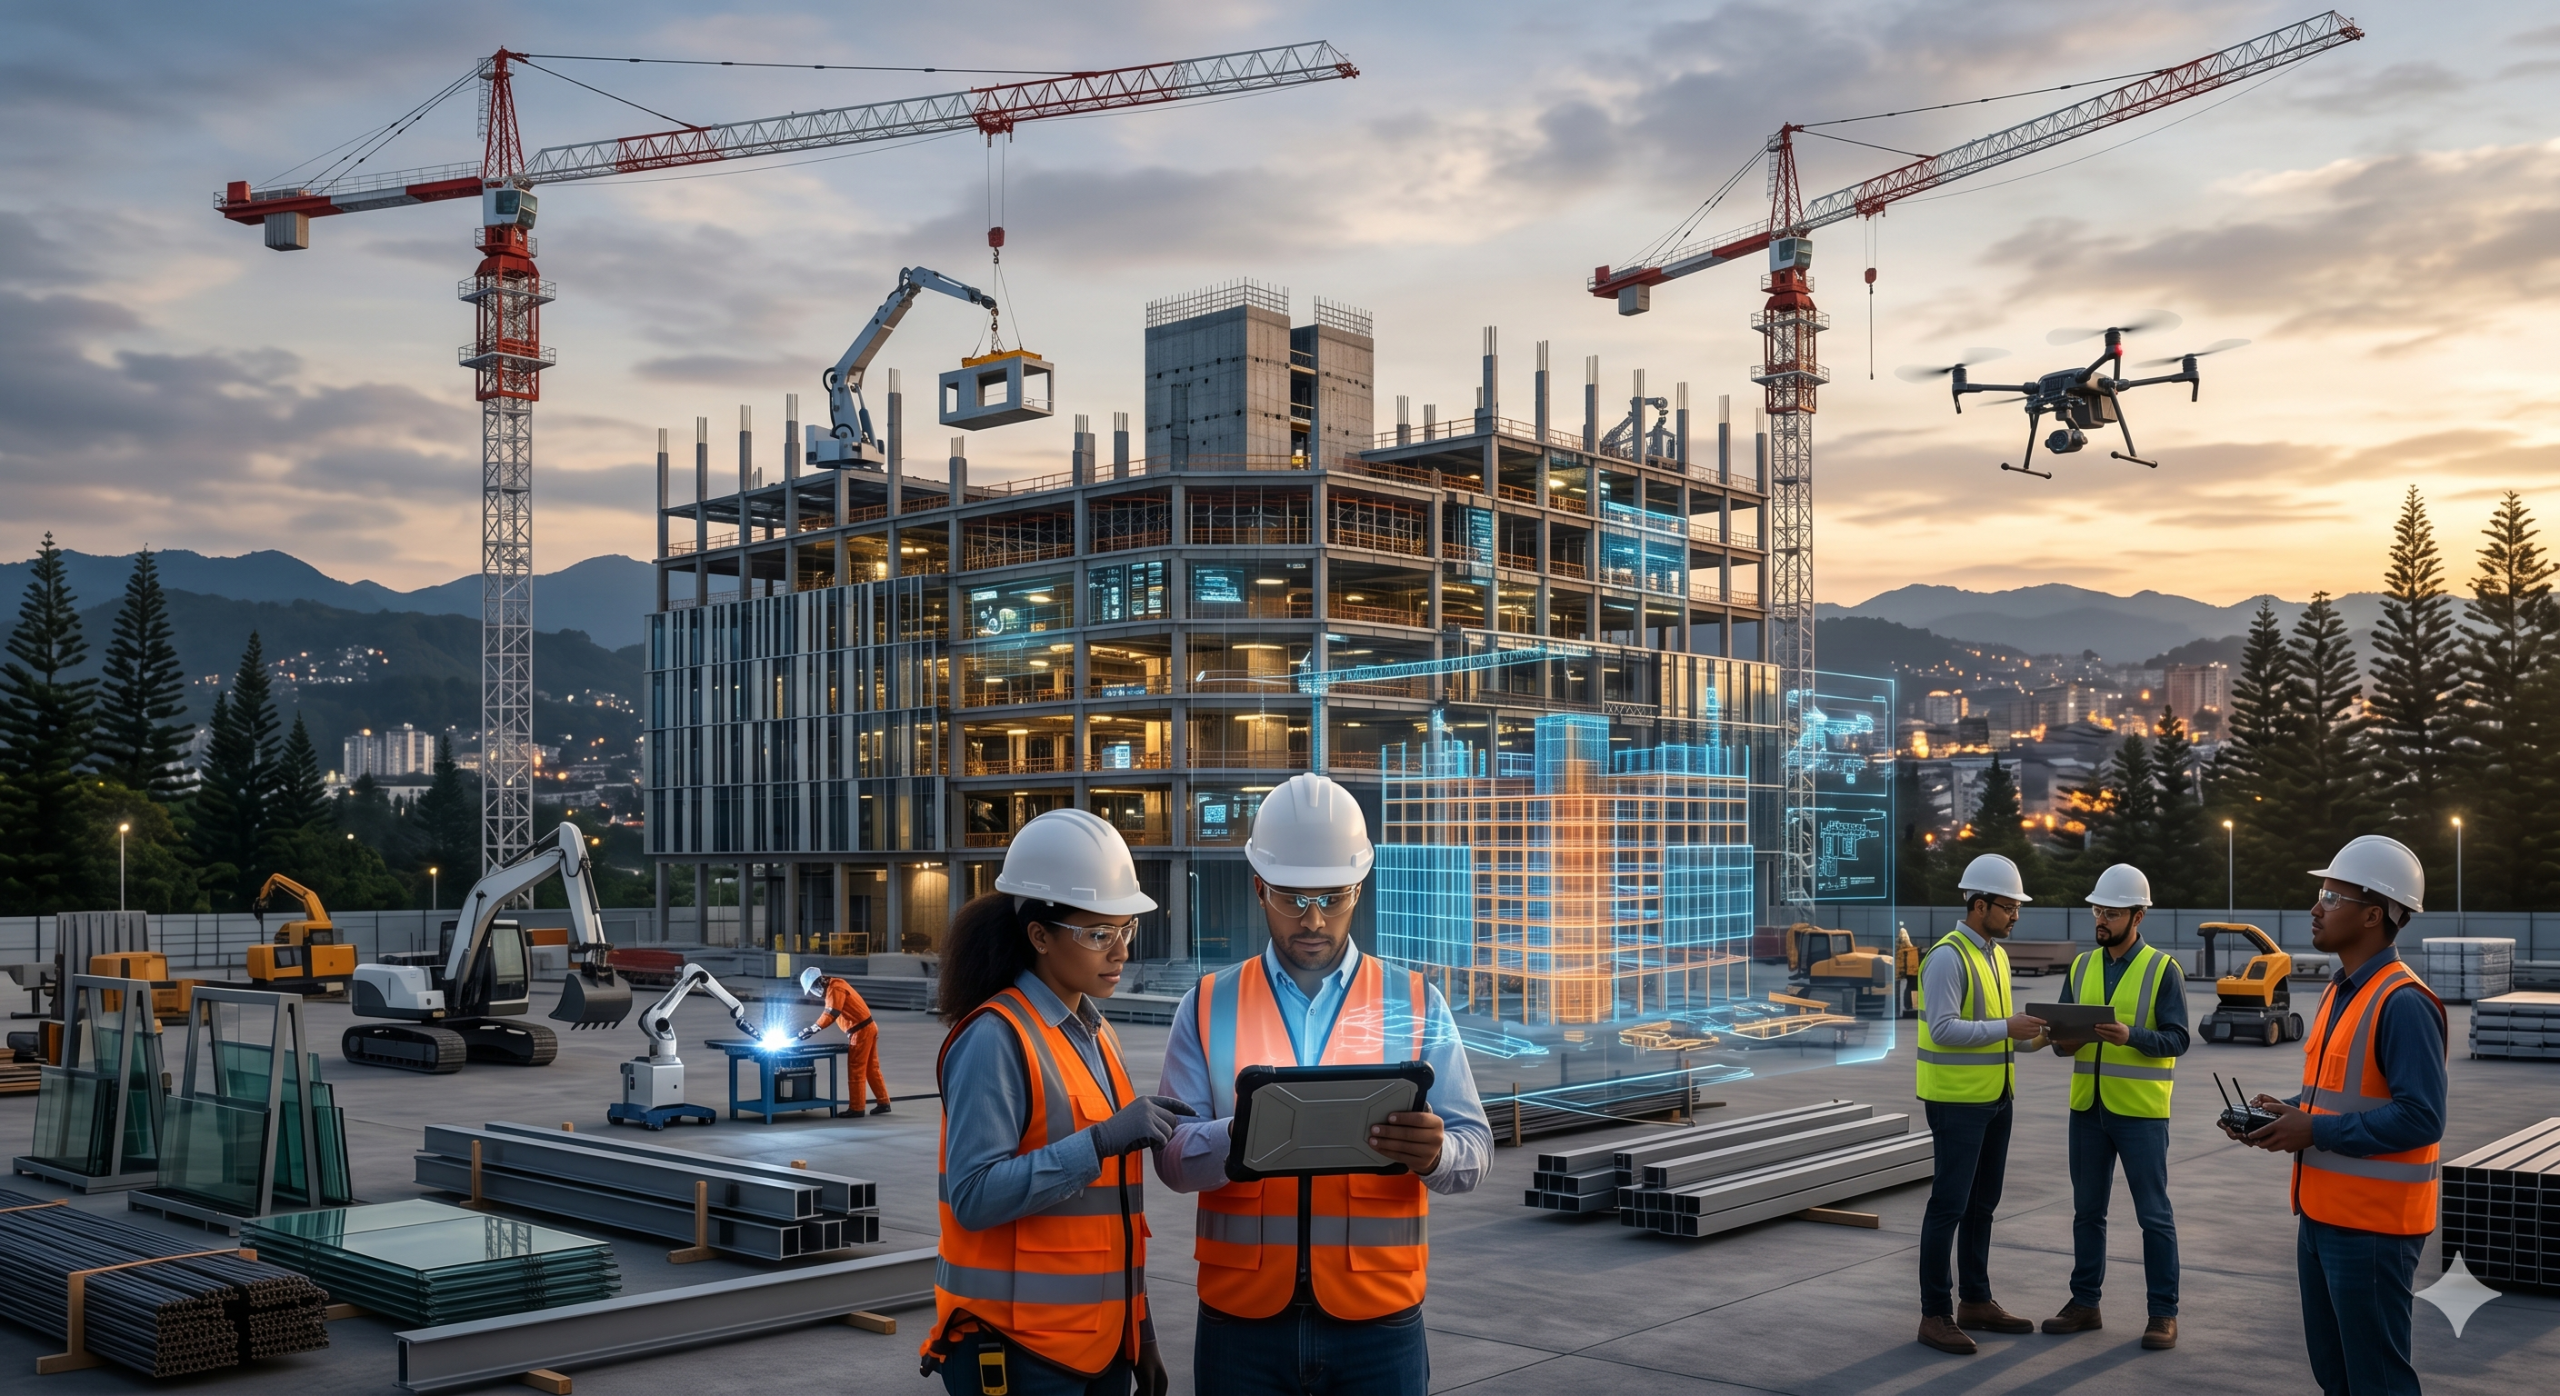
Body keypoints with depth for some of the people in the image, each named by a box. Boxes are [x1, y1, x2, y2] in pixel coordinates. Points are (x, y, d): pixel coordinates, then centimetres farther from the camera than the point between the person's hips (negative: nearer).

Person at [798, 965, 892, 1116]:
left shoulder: (835, 989, -16)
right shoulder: (834, 987, 16)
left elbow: (831, 1015, -26)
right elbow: (830, 1014, 18)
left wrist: (812, 1029, -25)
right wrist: (813, 1028, 11)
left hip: (861, 1031, -10)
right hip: (868, 1028, 10)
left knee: (856, 1071, -3)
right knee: (871, 1069, 13)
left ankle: (857, 1108, 2)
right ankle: (883, 1103, 16)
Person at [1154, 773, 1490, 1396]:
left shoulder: (1415, 1003, 4)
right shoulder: (1208, 1006, 4)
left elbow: (1474, 1149, -2)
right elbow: (1172, 1154, -5)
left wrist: (1433, 1152, -25)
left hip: (1377, 1321, 0)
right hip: (1243, 1322, 0)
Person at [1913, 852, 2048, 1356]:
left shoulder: (1997, 955, 13)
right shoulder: (1948, 956, -15)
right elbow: (1943, 1030, -22)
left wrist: (2031, 1039, 1)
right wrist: (2007, 1028, -23)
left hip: (1996, 1098, 9)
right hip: (1956, 1101, -9)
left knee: (1982, 1204, 15)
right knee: (1949, 1205, -5)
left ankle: (1976, 1301, 25)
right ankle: (1935, 1314, 1)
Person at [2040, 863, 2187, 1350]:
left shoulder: (2163, 970, -5)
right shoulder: (2081, 966, 10)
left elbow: (2177, 1038, -11)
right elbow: (2060, 1030, 12)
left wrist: (2130, 1035, -28)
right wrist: (2064, 1041, -11)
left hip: (2140, 1110, -5)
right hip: (2087, 1107, 5)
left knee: (2154, 1214, 1)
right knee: (2087, 1211, 12)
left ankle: (2163, 1313, 10)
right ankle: (2084, 1303, 22)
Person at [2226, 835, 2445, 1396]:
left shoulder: (2403, 1003, -18)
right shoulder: (2339, 992, 13)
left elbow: (2420, 1118, -24)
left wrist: (2316, 1131, -20)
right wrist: (2288, 1113, 4)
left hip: (2372, 1226, -10)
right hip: (2321, 1217, 10)